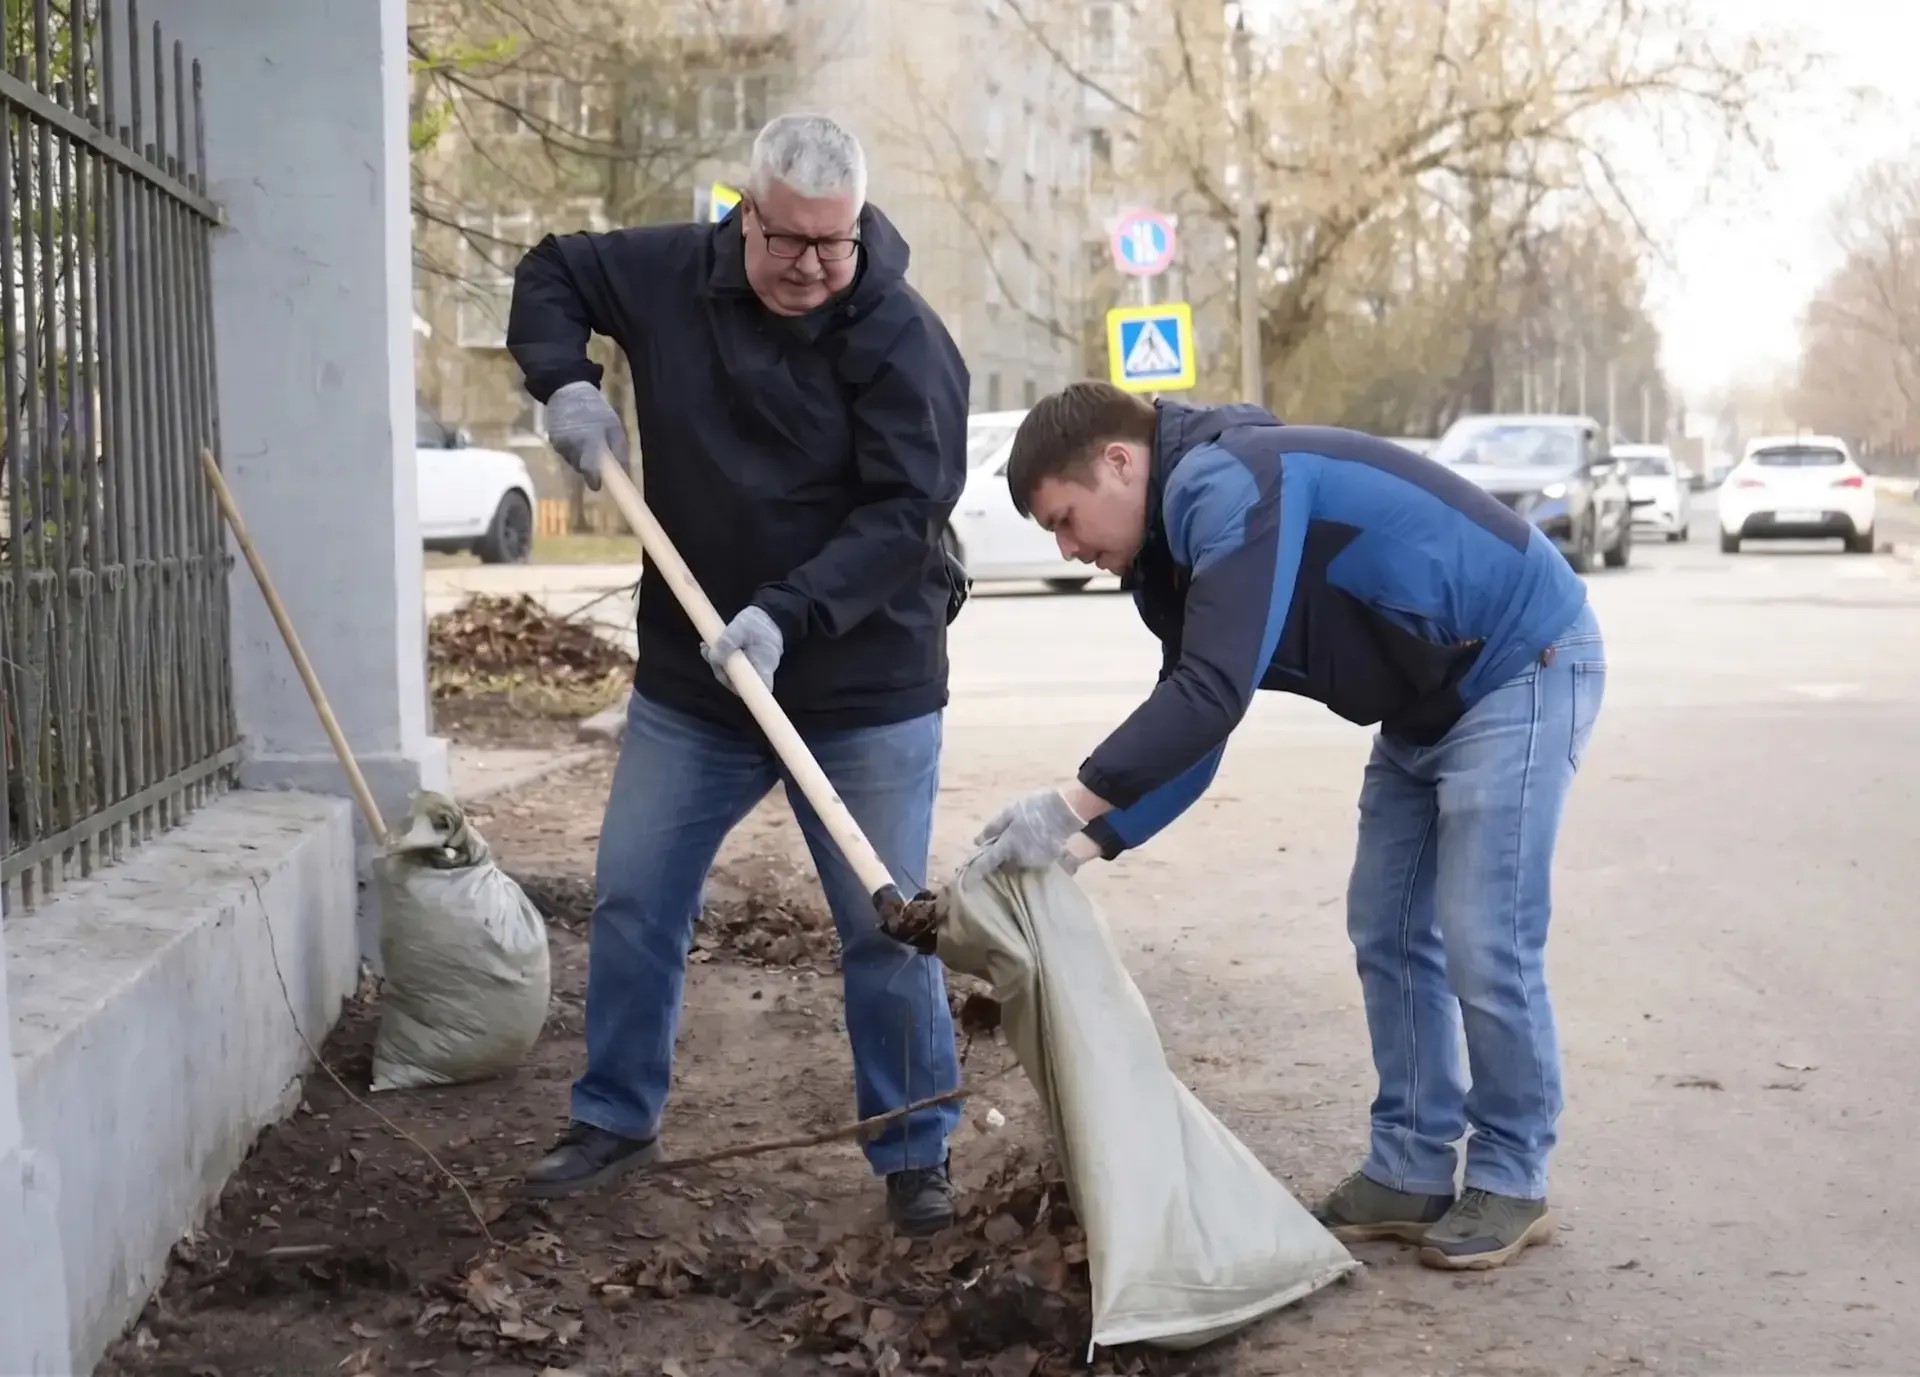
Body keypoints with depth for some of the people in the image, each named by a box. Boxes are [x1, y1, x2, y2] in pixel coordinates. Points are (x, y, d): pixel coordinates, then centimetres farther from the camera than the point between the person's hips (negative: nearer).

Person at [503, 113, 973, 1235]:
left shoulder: (903, 339, -15)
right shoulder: (674, 276, -1)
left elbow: (905, 512, -20)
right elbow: (552, 272, 17)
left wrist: (788, 614, -30)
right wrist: (565, 382, -2)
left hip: (864, 691, -4)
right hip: (689, 682, 4)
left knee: (887, 929, 1)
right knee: (634, 902, 11)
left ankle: (916, 1153, 17)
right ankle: (617, 1118, 30)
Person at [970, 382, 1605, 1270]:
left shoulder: (1225, 488, -26)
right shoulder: (1184, 538, 5)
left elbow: (1213, 695, -34)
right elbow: (1189, 727, 4)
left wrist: (1071, 808, -33)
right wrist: (1088, 841, -9)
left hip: (1523, 666, -10)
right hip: (1428, 702, 10)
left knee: (1482, 941, -9)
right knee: (1388, 933, 10)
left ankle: (1512, 1181, 6)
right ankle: (1412, 1172, 18)